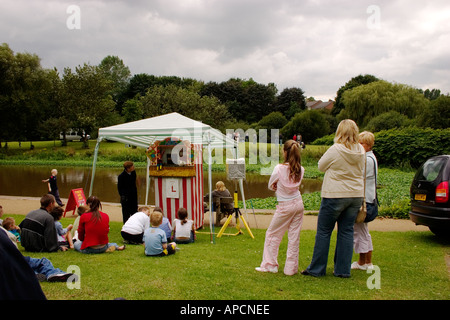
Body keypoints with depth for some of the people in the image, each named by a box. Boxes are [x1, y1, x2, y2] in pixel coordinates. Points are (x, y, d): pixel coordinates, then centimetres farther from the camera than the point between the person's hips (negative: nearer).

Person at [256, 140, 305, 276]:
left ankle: (270, 265, 16)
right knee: (294, 236, 8)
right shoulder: (300, 169, -2)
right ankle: (291, 268, 13)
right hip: (298, 203, 5)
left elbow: (270, 186, -3)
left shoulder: (279, 168, -15)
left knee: (272, 234, 10)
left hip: (285, 206, -5)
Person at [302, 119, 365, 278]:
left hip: (335, 195, -5)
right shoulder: (361, 151, 1)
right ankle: (343, 270, 15)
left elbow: (321, 166, -2)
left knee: (324, 231, 5)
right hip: (356, 195, 5)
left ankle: (316, 269, 12)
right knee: (347, 231, 11)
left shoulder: (335, 150, -15)